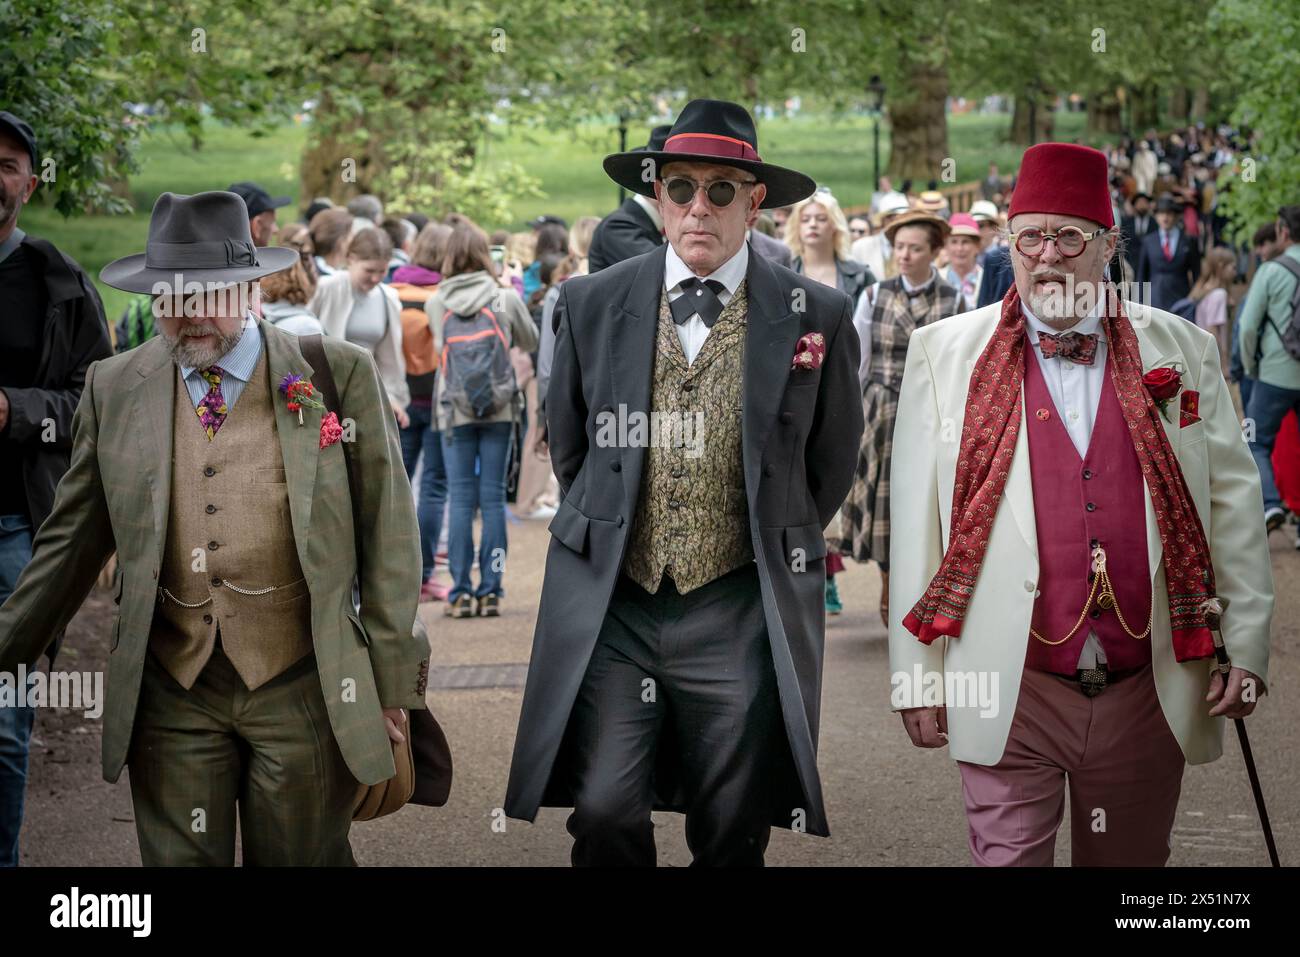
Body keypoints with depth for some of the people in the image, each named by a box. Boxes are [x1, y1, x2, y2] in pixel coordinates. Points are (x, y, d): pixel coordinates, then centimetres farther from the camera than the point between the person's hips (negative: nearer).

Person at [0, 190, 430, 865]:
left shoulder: (340, 375, 0)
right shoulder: (114, 389, 7)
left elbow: (387, 534, 2)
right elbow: (71, 541, 13)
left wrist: (390, 680, 1)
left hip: (301, 689, -2)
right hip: (169, 692, 2)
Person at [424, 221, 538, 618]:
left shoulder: (436, 303, -2)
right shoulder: (505, 298, -2)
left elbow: (440, 347, 11)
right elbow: (530, 342, 13)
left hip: (454, 410, 0)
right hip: (499, 409, 0)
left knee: (460, 499, 3)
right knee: (493, 499, 4)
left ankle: (461, 592, 1)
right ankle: (491, 590, 4)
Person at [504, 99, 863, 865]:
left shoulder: (817, 315, -1)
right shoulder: (593, 304, 4)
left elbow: (831, 462, 11)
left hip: (740, 612, -1)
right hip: (609, 603, 1)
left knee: (733, 837, 6)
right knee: (604, 817, -6)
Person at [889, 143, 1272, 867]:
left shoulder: (1184, 352, 6)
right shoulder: (946, 354, 2)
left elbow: (1233, 504, 8)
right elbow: (915, 521, 1)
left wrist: (1246, 646, 3)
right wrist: (916, 673, -1)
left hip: (1148, 697, 2)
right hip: (1010, 698, -2)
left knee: (1132, 860, 13)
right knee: (1009, 857, -3)